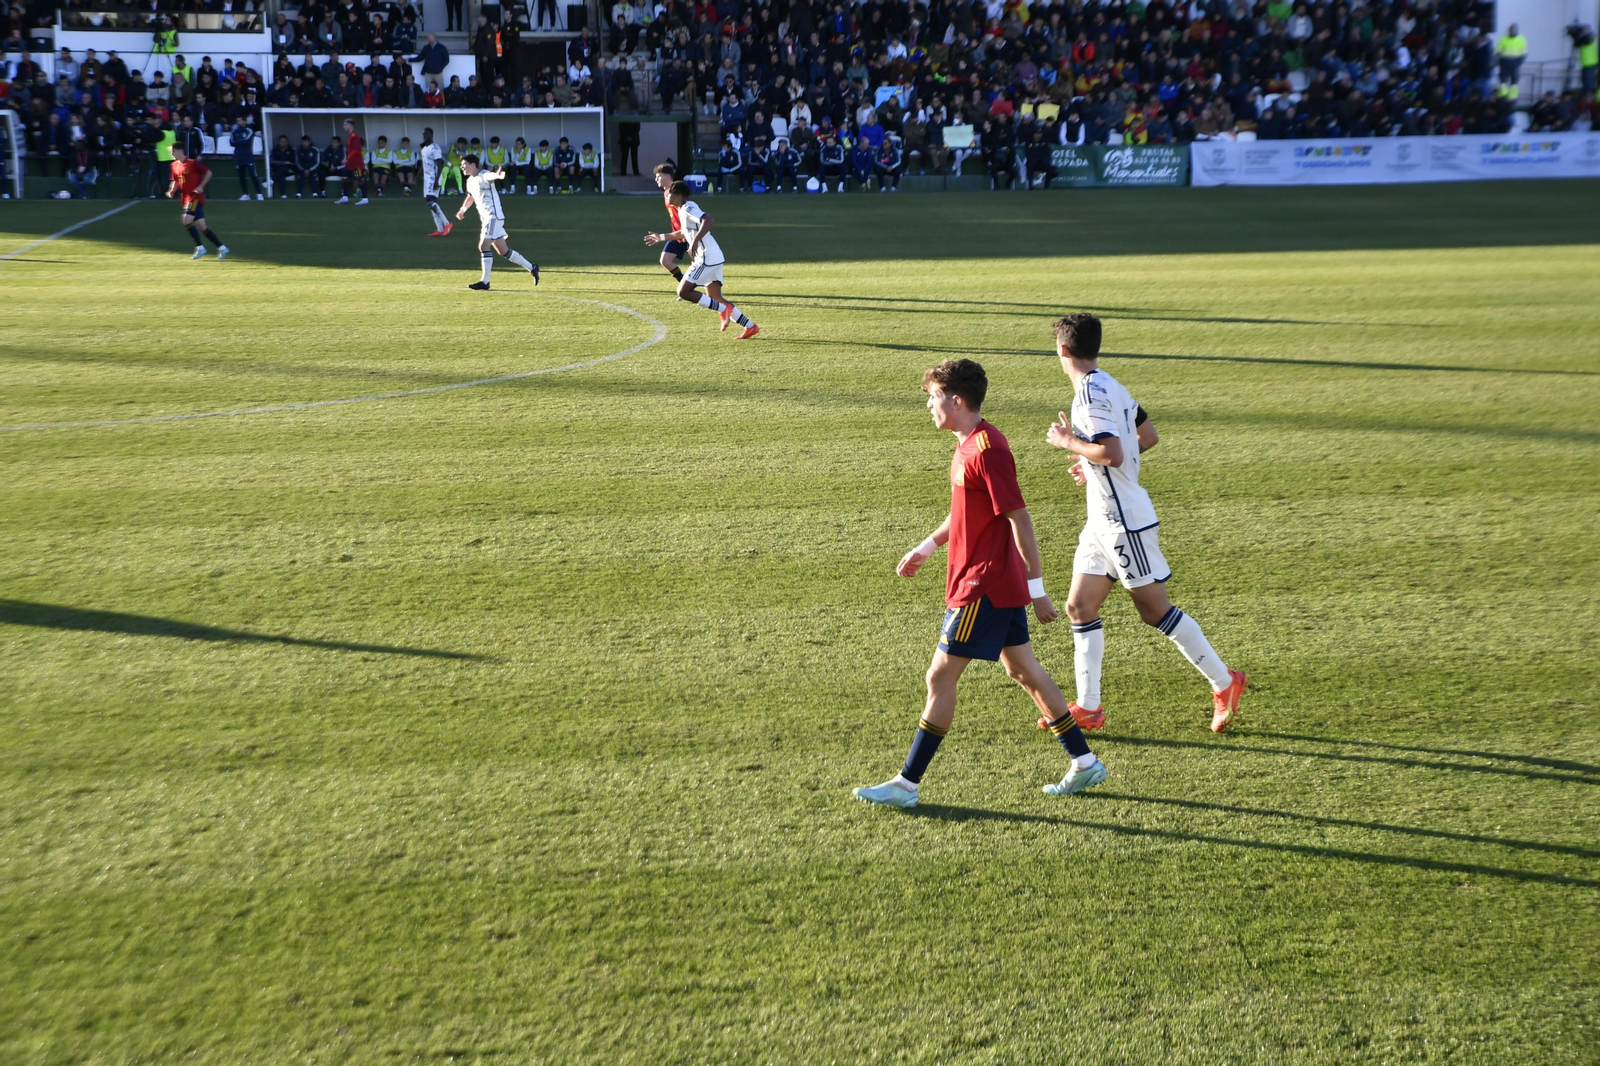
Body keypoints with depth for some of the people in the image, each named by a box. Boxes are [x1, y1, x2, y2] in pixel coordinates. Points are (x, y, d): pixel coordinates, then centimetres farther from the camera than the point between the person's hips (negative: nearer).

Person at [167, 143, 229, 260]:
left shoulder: (192, 163, -11)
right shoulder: (175, 165, 11)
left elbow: (208, 172, -9)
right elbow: (176, 181, 20)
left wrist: (201, 186, -17)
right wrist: (171, 191, 2)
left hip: (195, 197, -8)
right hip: (185, 198, 8)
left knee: (186, 220, -20)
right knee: (201, 226, 5)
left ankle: (199, 247, -8)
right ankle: (222, 248, 10)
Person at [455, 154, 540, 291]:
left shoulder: (483, 176, -13)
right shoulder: (470, 181, 14)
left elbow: (490, 176, -39)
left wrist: (497, 175, -61)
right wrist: (463, 209, 31)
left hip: (493, 217, -9)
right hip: (486, 218, 9)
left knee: (484, 246, -16)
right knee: (503, 250, 9)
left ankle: (485, 282, -12)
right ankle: (531, 267, 18)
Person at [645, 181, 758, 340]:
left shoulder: (688, 207, -11)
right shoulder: (684, 210, 19)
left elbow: (708, 220, -29)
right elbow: (684, 233, 38)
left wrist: (695, 241, -36)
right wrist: (661, 237, 42)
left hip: (707, 258, -10)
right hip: (713, 257, 10)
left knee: (683, 292, -9)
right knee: (715, 300, 10)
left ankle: (723, 310, -9)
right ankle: (750, 327, 7)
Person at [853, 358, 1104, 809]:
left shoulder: (987, 450, -20)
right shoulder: (969, 443, 11)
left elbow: (1020, 521, -21)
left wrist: (1036, 589, -19)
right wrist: (926, 547, 23)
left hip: (984, 586, -10)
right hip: (1001, 586, 10)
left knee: (941, 676, -5)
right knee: (1023, 670, 15)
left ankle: (907, 784, 3)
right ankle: (1085, 763, 23)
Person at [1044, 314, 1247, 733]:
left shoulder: (1091, 393, -19)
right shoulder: (1109, 386, 10)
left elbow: (1112, 453, -30)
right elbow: (1148, 437, 19)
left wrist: (1069, 442, -15)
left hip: (1124, 522, -10)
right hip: (1104, 521, 10)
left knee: (1156, 610, 0)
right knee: (1080, 607, 7)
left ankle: (1225, 682, 14)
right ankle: (1087, 708, 11)